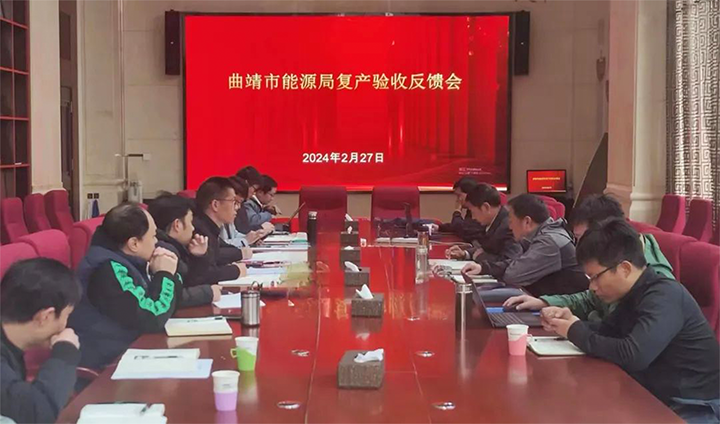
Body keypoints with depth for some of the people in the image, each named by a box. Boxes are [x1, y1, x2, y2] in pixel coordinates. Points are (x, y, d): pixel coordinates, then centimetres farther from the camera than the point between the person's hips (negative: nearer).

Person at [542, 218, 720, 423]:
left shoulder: (664, 297, -22)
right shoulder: (635, 295, 5)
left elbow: (633, 355, -33)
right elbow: (606, 331, 16)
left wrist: (576, 332, -18)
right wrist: (571, 322, -5)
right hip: (659, 399, 8)